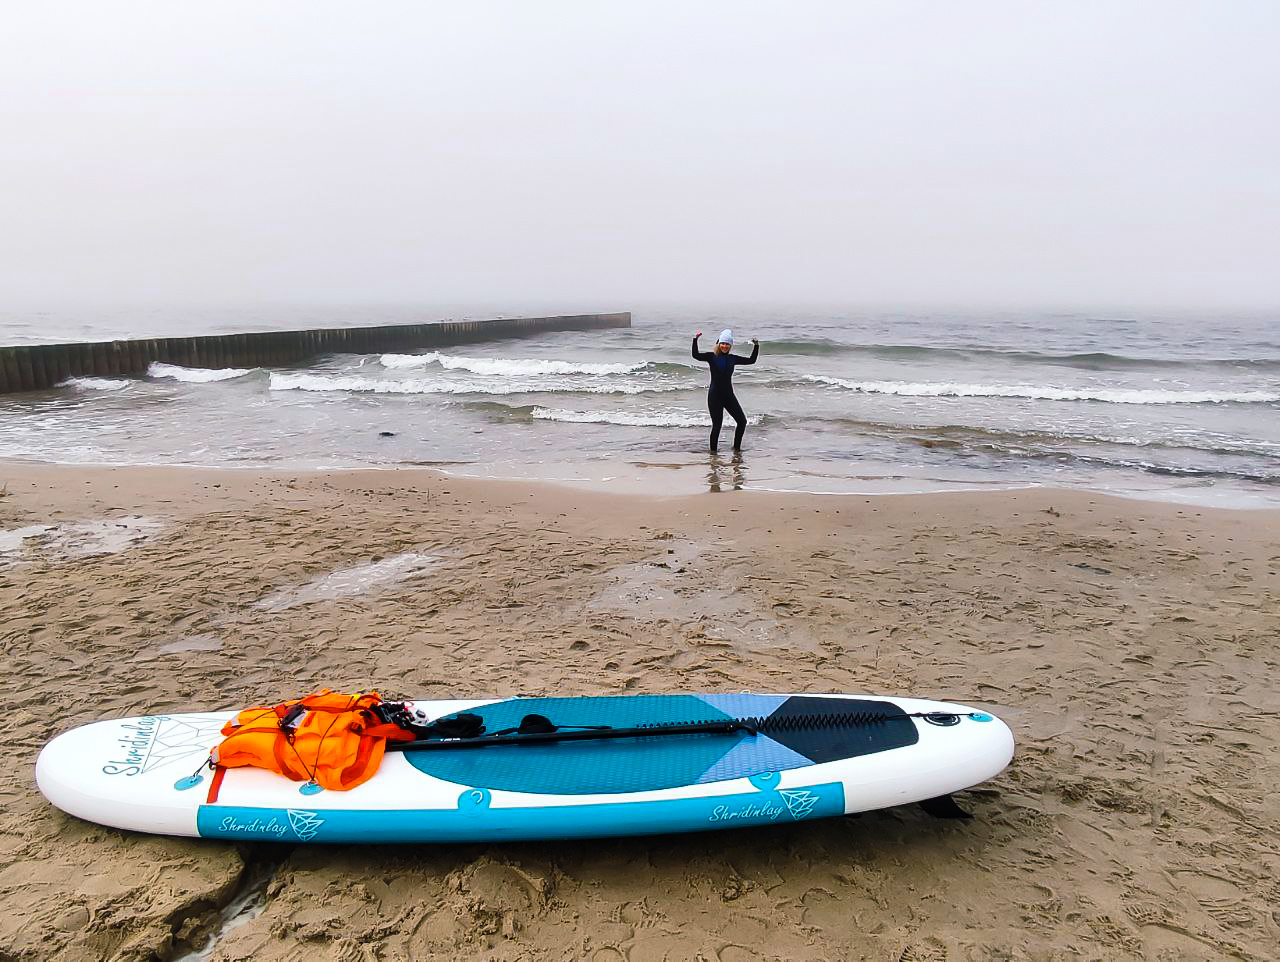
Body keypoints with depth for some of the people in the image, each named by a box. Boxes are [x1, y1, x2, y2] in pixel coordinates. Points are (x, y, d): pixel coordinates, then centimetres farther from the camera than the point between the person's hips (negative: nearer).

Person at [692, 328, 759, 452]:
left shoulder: (733, 358, 8)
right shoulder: (712, 357, -3)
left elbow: (751, 360, 17)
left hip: (729, 395, 4)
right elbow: (696, 355, -18)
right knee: (717, 425, -3)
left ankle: (736, 447, 16)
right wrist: (695, 340, -26)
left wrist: (756, 346, 9)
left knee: (742, 421, 0)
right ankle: (713, 451, 12)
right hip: (714, 396, -4)